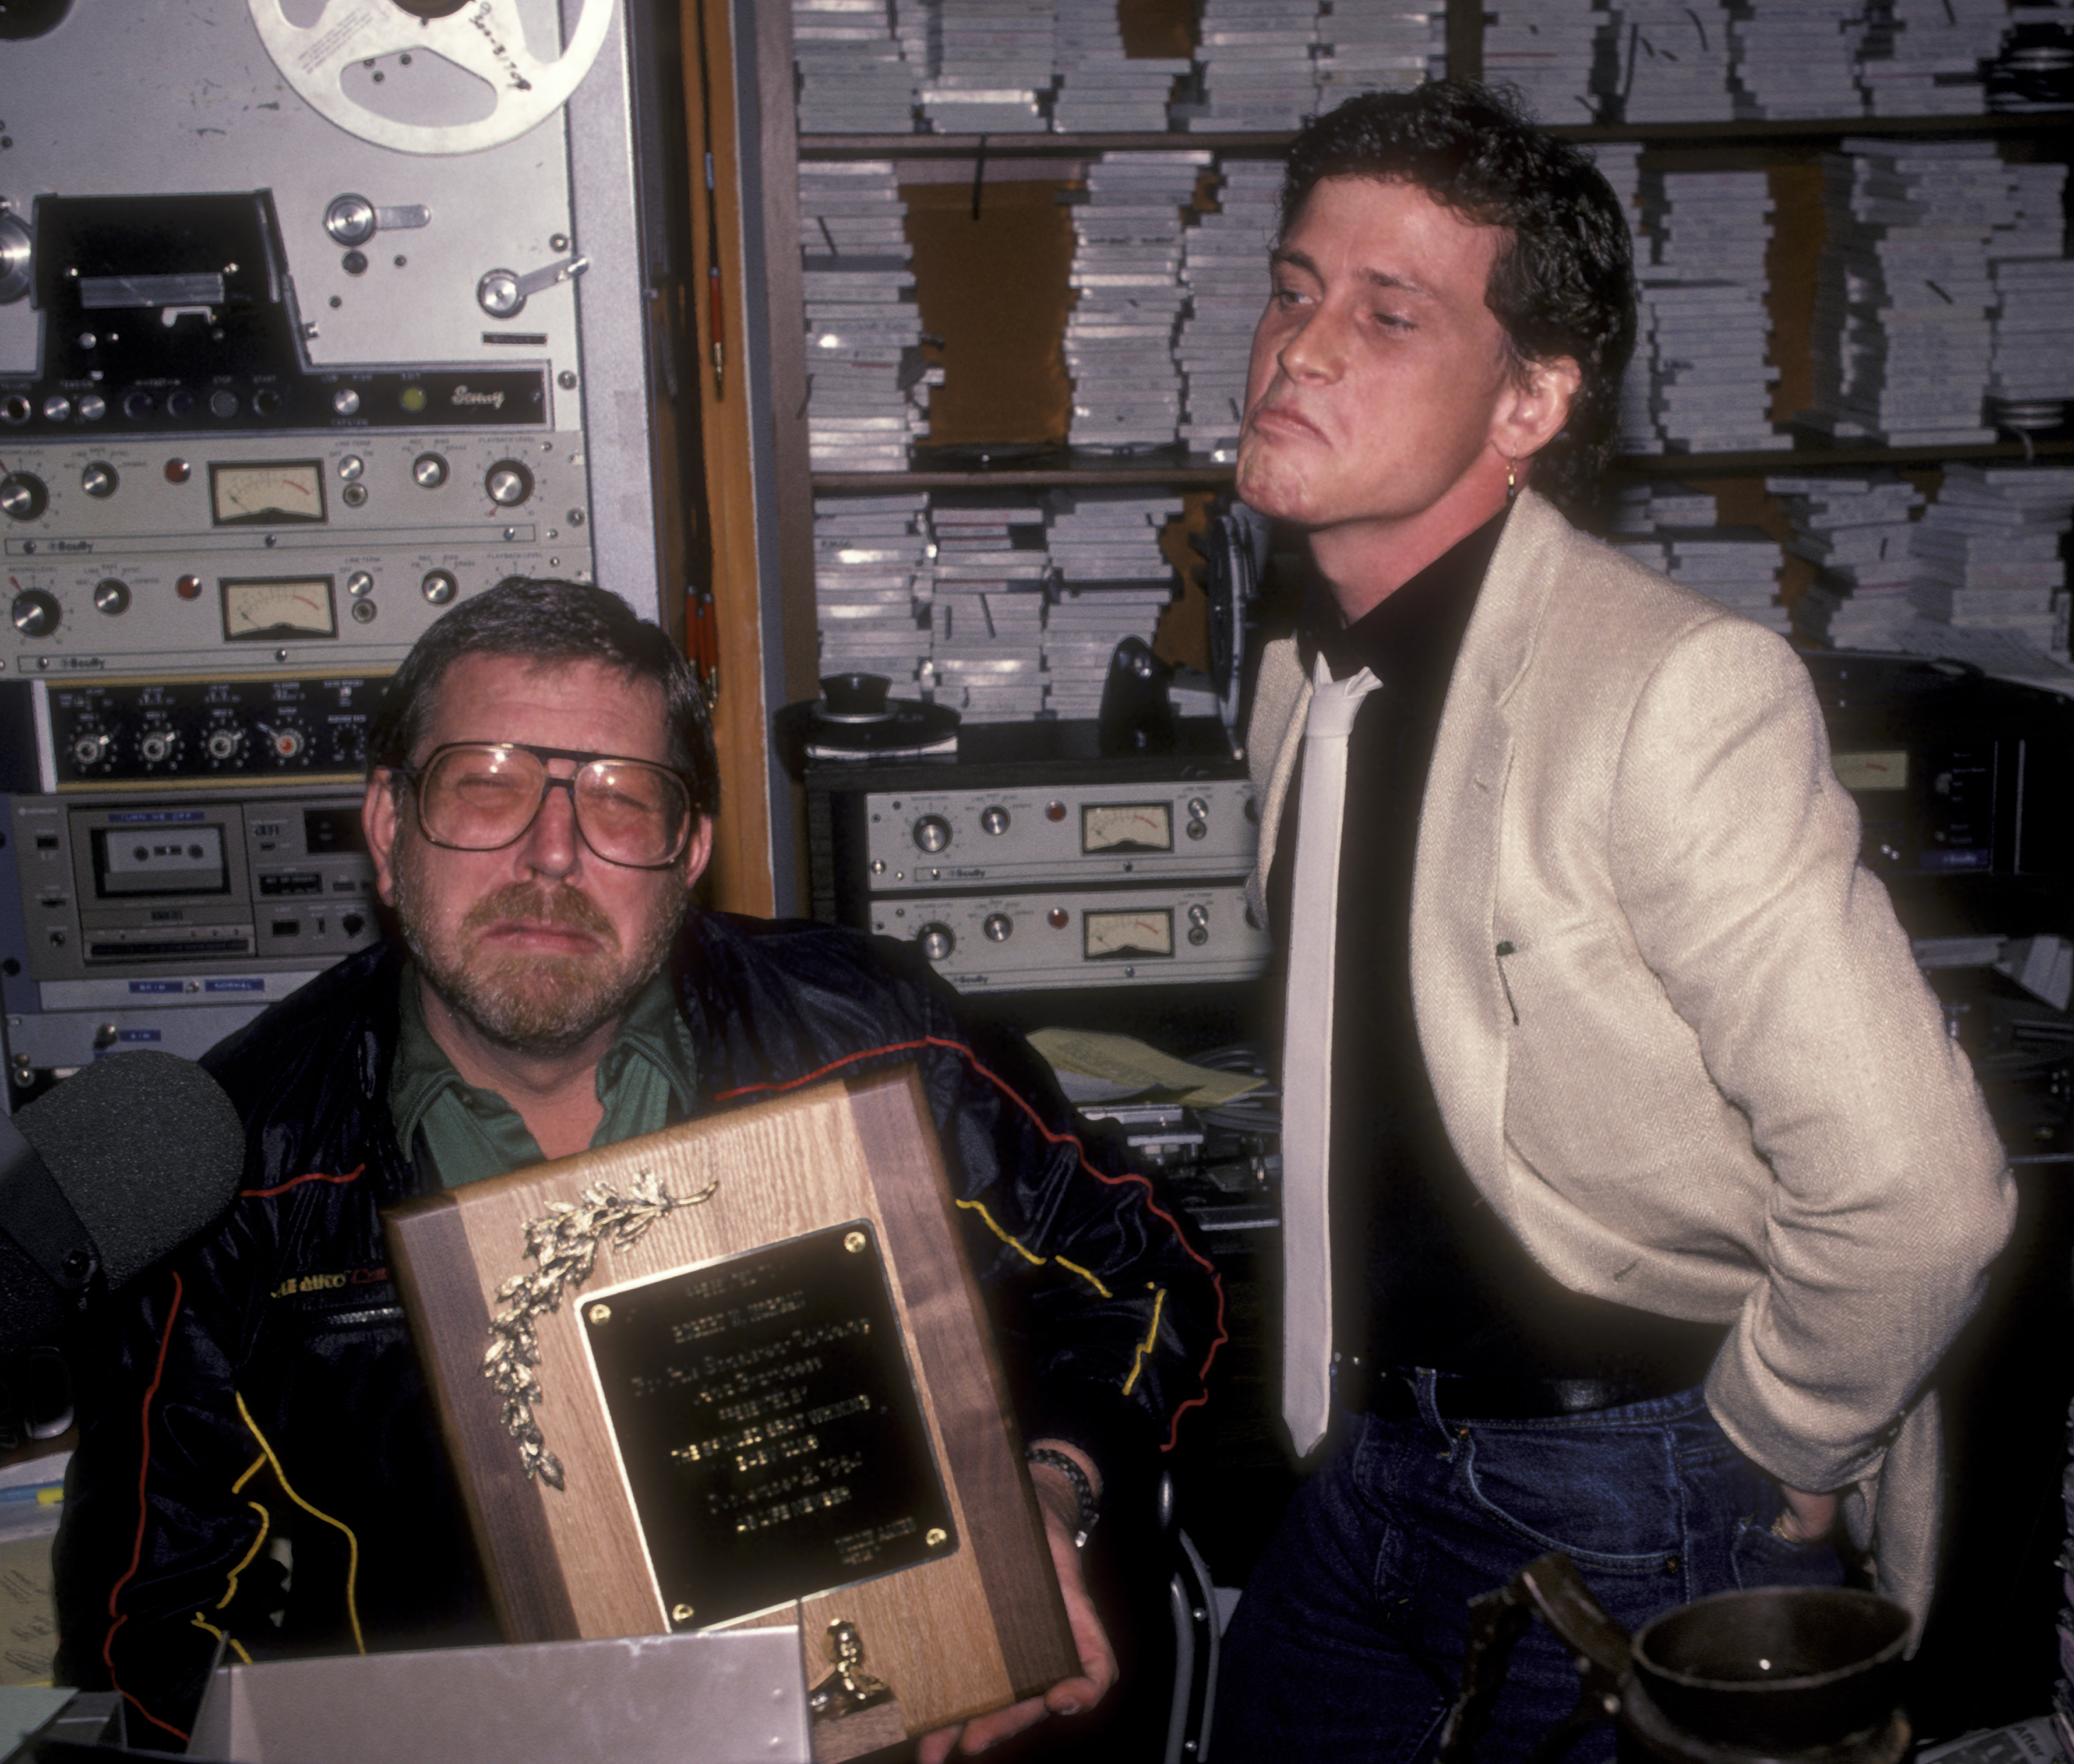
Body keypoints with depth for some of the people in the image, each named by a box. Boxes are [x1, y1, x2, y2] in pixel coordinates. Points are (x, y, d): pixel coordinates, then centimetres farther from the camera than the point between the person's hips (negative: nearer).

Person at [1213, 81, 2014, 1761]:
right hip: (1372, 1467, 7)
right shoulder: (1305, 685, 2)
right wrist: (1360, 1398, 14)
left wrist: (1767, 1458, -12)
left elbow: (1912, 1192, -27)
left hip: (1634, 1523, -7)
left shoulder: (1684, 692, -24)